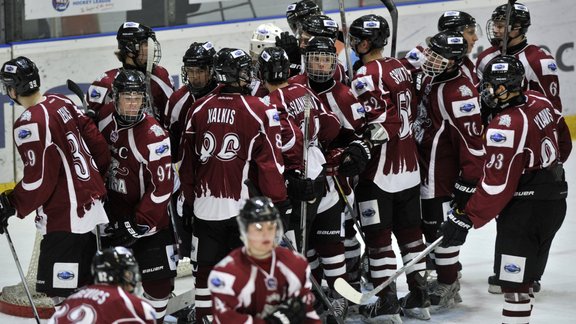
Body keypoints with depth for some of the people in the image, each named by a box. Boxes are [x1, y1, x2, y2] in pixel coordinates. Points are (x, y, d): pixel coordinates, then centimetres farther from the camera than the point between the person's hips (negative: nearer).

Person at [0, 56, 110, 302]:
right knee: (83, 286, 20)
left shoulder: (30, 124, -20)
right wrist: (98, 176, 27)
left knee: (61, 291, -8)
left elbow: (40, 180, -20)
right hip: (92, 204, 9)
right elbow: (95, 139, 13)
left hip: (66, 218, -9)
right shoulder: (61, 102, 5)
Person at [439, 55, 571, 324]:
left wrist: (465, 219, -18)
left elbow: (496, 185, -24)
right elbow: (563, 140, 17)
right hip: (555, 200, 9)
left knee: (513, 279, -7)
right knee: (525, 275, 18)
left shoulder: (506, 126, -24)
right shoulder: (539, 102, 2)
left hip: (525, 209, -9)